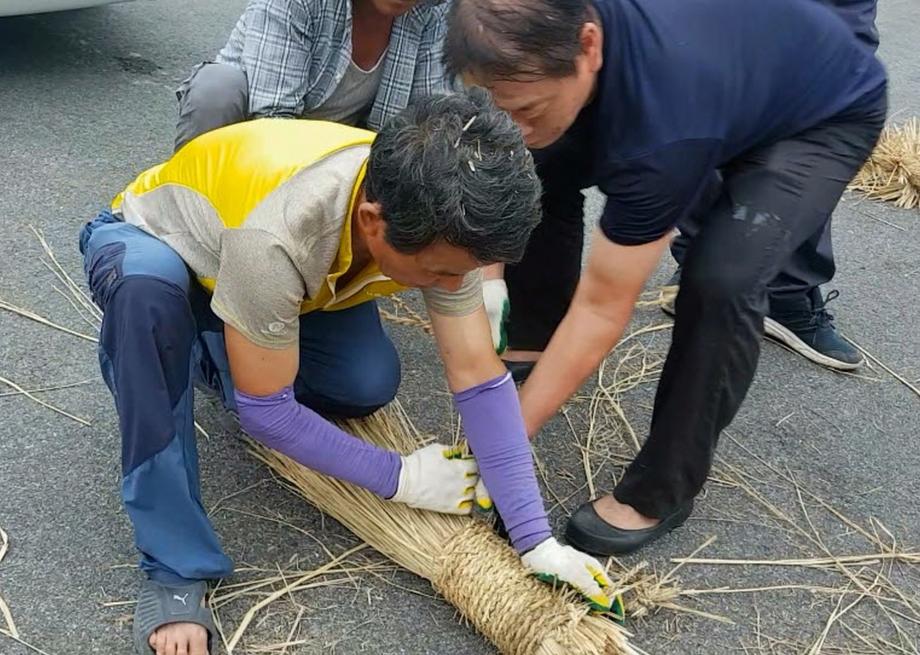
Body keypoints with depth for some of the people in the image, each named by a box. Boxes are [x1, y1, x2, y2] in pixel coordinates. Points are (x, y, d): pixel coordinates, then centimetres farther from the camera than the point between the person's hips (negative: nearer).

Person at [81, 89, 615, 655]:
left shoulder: (435, 220, -26)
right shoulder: (277, 235, -44)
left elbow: (479, 376, -22)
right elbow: (265, 410, -32)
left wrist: (536, 539, -25)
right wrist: (398, 477, -24)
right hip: (148, 244, -4)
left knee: (370, 382, -22)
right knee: (149, 286, -41)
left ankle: (213, 359, 11)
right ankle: (176, 567, -26)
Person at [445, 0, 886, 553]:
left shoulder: (663, 128, -44)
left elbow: (603, 310, -34)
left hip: (828, 113, -7)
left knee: (723, 278, -30)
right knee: (545, 175, -2)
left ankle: (663, 490, -10)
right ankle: (534, 340, 20)